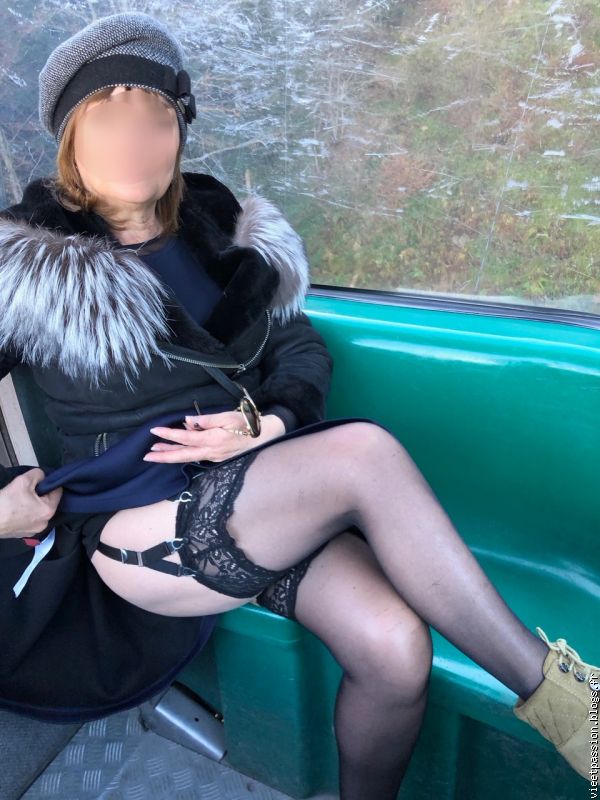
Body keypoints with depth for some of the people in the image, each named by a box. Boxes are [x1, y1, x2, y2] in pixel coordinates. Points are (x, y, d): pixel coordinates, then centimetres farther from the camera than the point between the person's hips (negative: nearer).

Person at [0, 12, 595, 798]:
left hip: (260, 493, 4)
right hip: (138, 529, -3)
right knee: (366, 450, -30)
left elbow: (304, 351, 13)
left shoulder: (229, 235, 12)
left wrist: (269, 422, -7)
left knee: (396, 647, -23)